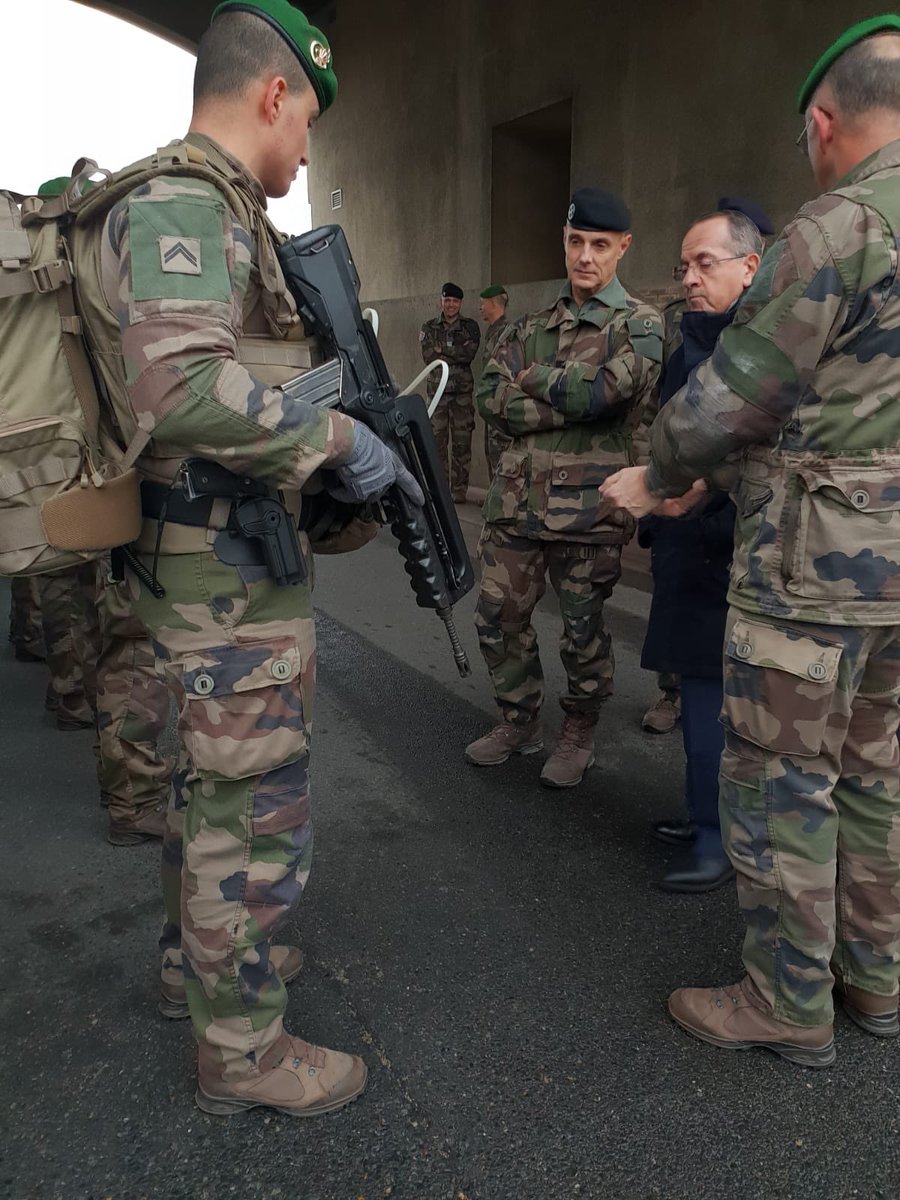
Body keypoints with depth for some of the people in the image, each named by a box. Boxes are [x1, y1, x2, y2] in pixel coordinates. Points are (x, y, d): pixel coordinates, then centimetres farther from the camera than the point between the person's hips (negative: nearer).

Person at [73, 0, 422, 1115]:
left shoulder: (202, 206, 16)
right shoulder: (184, 203, -16)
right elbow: (180, 387, -32)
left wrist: (324, 443, 13)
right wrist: (339, 438, -23)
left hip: (209, 565, 11)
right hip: (230, 574, -10)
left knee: (209, 781, 23)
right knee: (255, 817, 2)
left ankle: (195, 959, 44)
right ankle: (242, 1052, 22)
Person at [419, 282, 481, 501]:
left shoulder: (470, 327, 8)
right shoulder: (430, 327, 10)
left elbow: (469, 353, -9)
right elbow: (428, 356, -5)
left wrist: (442, 350, -8)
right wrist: (457, 357, -8)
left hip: (462, 392, -1)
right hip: (438, 390, 1)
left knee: (462, 442, -2)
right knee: (437, 441, 0)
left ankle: (459, 489, 4)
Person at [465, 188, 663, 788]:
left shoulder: (641, 323, 0)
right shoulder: (535, 324, 15)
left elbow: (602, 391, -19)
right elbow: (490, 398, 1)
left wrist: (534, 379, -4)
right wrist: (566, 402, -11)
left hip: (587, 506, -5)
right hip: (518, 496, 5)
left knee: (583, 630, 6)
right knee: (498, 617, 10)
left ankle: (579, 736, 27)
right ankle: (520, 721, 30)